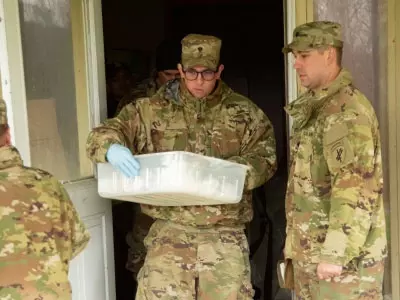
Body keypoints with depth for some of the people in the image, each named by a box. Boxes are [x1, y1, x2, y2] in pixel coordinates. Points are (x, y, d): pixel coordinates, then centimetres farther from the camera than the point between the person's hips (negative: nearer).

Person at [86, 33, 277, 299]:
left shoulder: (244, 112, 6)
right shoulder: (152, 110, 5)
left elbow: (265, 158, 0)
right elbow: (102, 134, 3)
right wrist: (112, 148, -21)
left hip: (224, 235, 0)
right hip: (169, 232, 0)